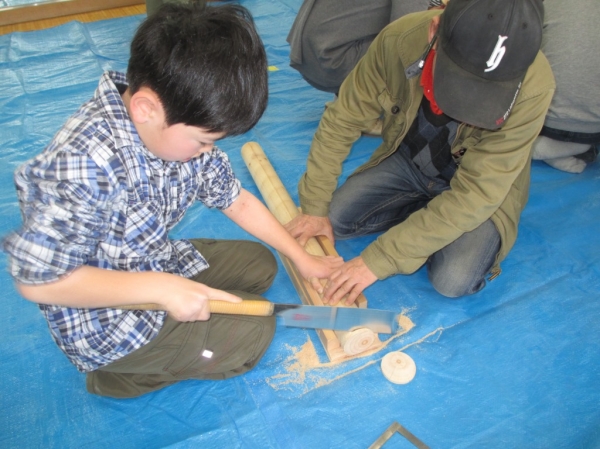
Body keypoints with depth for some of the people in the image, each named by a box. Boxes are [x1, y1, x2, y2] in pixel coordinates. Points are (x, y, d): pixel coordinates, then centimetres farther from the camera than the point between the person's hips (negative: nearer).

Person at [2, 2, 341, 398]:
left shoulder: (180, 128, -10)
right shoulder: (83, 164, -34)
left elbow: (237, 200, 1)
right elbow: (39, 280, -28)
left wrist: (302, 258, 4)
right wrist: (161, 288, -30)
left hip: (161, 264, 8)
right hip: (103, 320, -8)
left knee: (260, 264, 10)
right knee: (253, 330, -10)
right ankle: (118, 375, 4)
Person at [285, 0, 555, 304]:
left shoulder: (532, 87, -34)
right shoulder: (400, 39, -27)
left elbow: (474, 197, -32)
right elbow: (341, 122, -15)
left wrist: (378, 260, -34)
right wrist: (315, 208, -15)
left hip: (483, 186, -3)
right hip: (407, 160, 3)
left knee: (453, 281, -24)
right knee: (333, 219, -10)